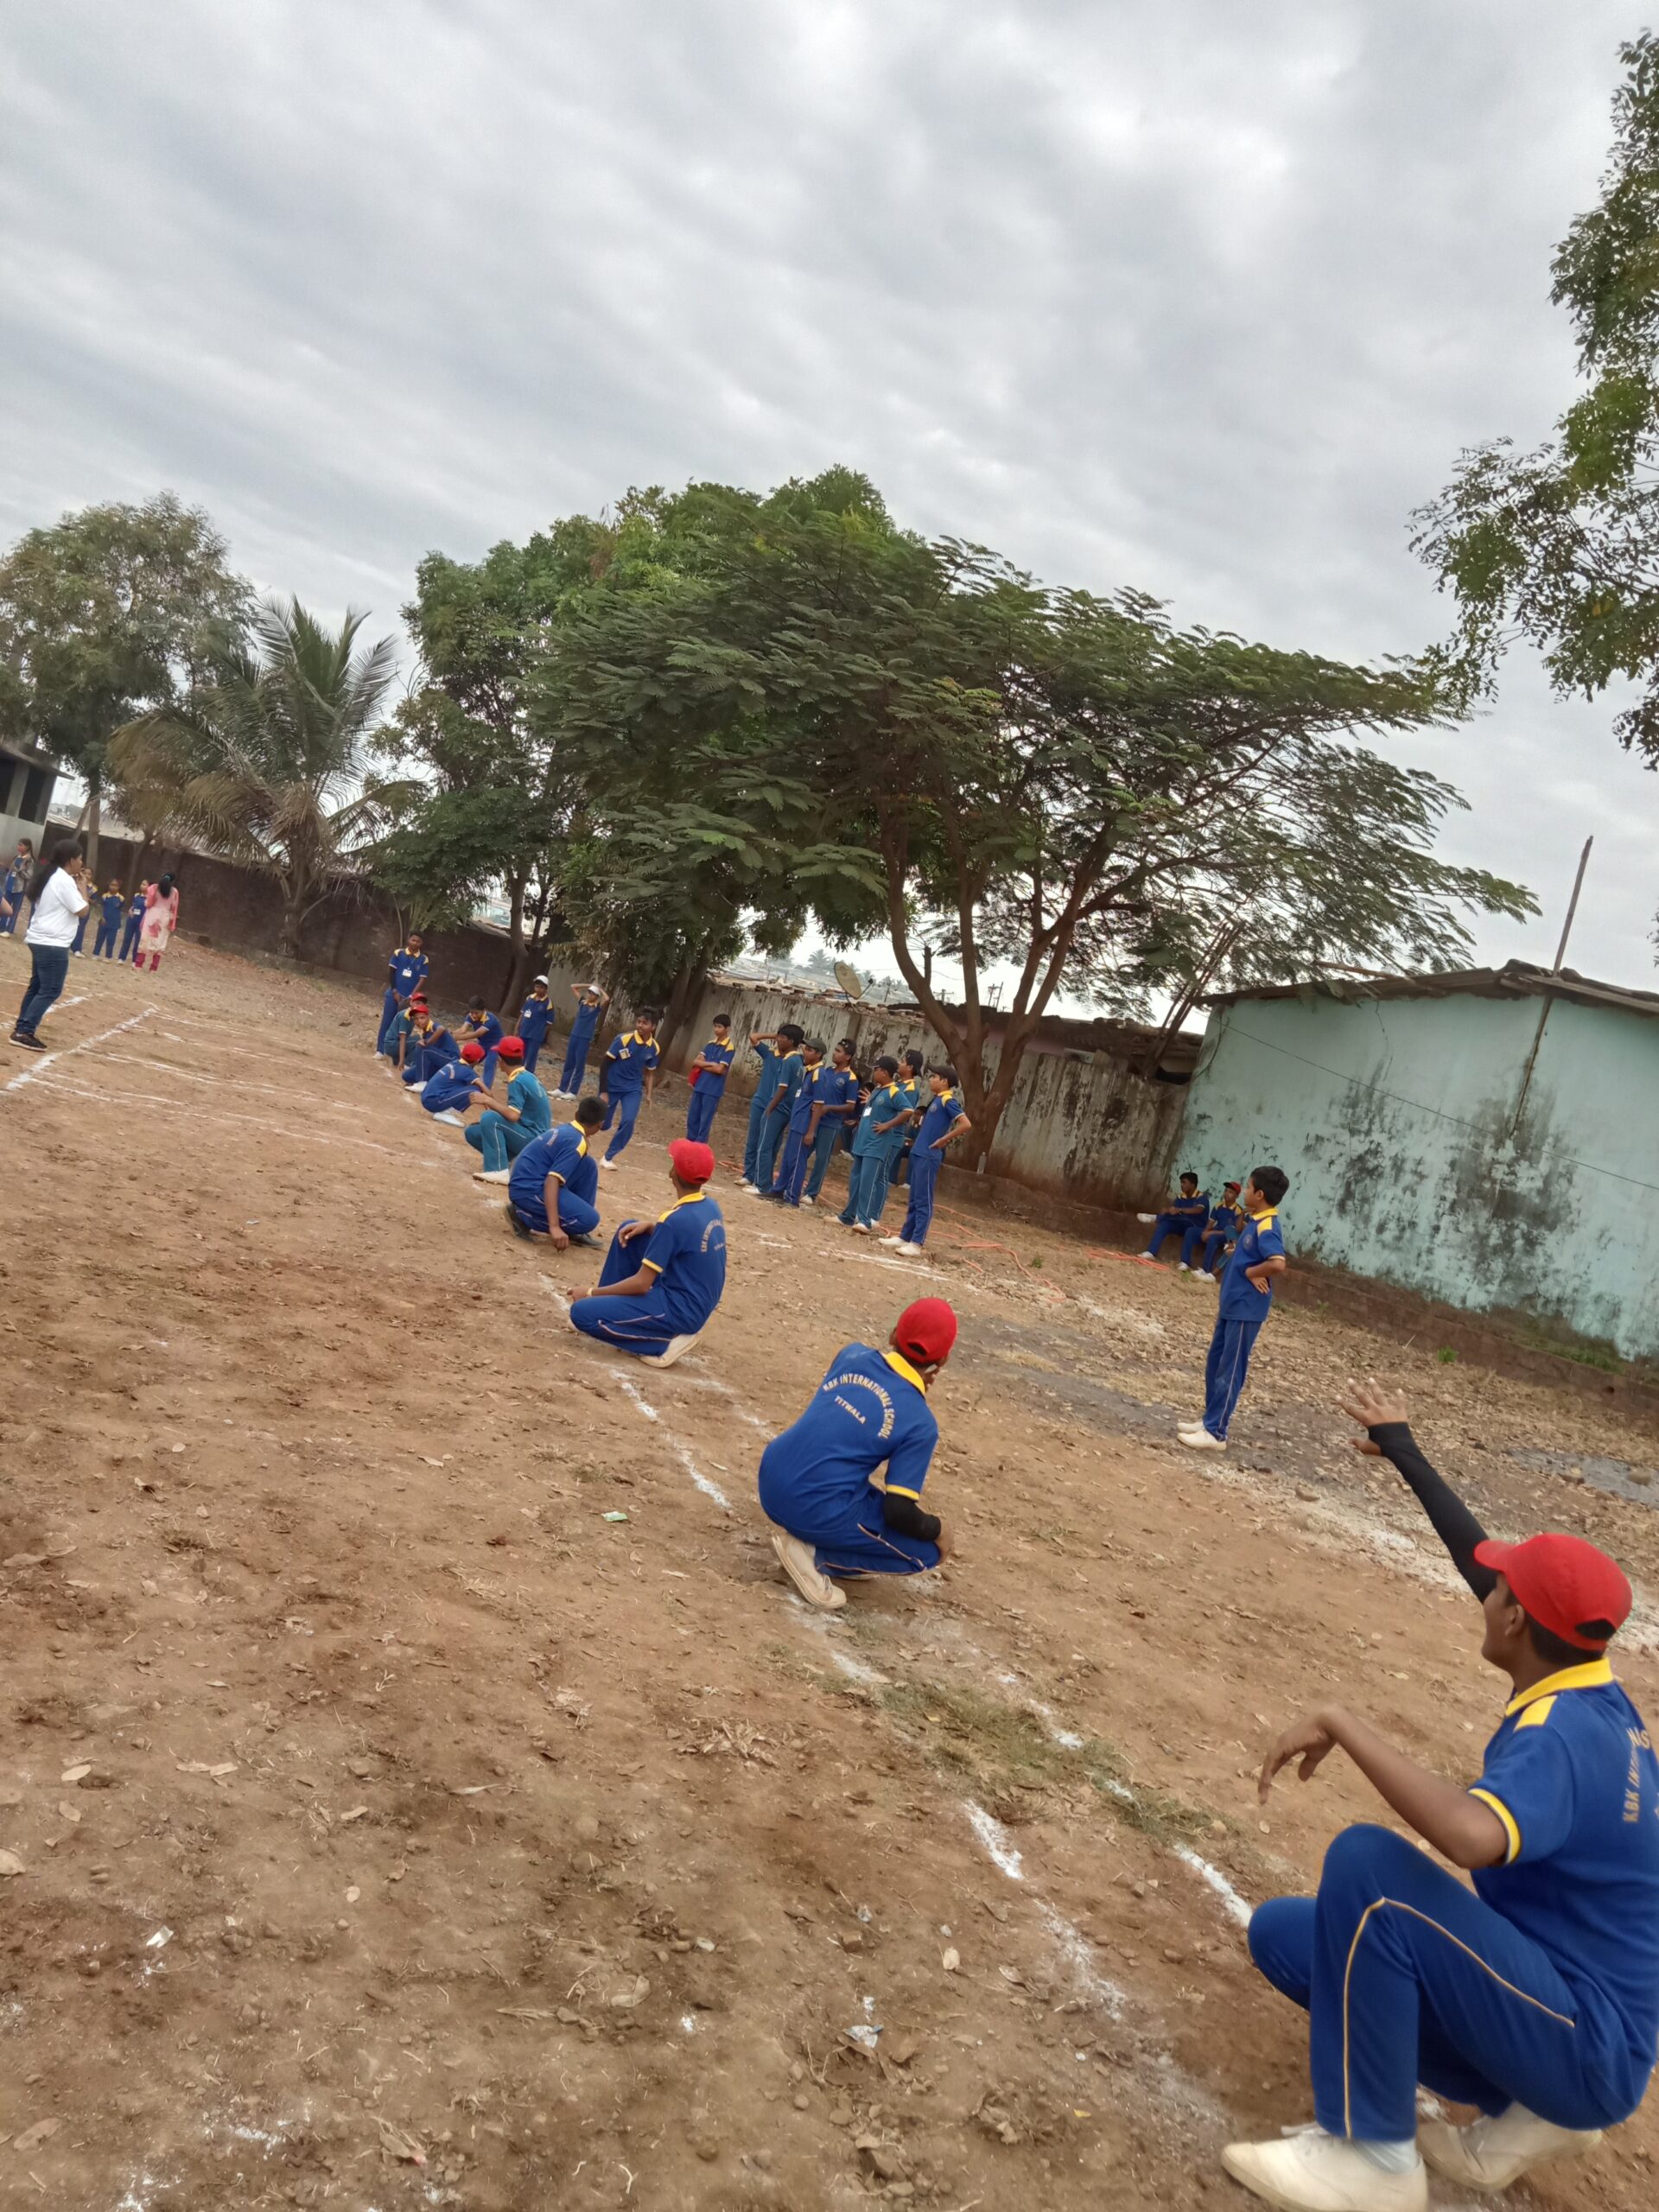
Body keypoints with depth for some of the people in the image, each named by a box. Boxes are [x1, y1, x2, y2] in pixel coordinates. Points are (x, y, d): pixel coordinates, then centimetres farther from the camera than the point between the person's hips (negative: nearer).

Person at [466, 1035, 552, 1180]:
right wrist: (486, 1121, 9)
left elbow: (513, 1115, -31)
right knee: (473, 1132, 10)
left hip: (532, 1139, -9)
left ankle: (499, 1170, -26)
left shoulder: (517, 1081, -19)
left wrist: (488, 1100, -22)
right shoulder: (525, 1076, 9)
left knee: (489, 1118, -28)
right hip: (532, 1137, 9)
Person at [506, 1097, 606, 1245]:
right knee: (589, 1219, -16)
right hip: (528, 1190, -10)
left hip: (525, 1181, 10)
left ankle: (574, 1231, 12)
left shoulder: (564, 1129, 12)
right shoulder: (577, 1142, -16)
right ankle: (523, 1217, -8)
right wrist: (554, 1226, -34)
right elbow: (552, 1181, -27)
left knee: (587, 1166, 9)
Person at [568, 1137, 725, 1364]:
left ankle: (665, 1342, -8)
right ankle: (610, 1304, 22)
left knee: (581, 1312, -14)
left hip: (680, 1309, -9)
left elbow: (641, 1283, -20)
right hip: (699, 1302, 9)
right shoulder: (710, 1206, 1)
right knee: (629, 1231, 15)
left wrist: (592, 1293, -6)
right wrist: (650, 1226, 5)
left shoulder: (675, 1218, -23)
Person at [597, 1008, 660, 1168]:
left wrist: (648, 1094, 1)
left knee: (629, 1122, -18)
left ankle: (608, 1157, 0)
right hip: (612, 1087, -2)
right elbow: (606, 1064, -14)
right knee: (602, 1123, 6)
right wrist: (603, 1092, -15)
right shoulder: (624, 1039, -20)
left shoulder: (654, 1048, -8)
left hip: (633, 1089, 2)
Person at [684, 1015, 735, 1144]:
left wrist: (703, 1065, -4)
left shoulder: (728, 1048, -8)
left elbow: (720, 1069, -16)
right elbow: (696, 1061, 5)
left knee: (705, 1122, -2)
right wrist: (711, 1064, -11)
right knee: (692, 1119, 10)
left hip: (713, 1090, -6)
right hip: (700, 1086, 7)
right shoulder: (711, 1043, 11)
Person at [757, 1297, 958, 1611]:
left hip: (770, 1484, 7)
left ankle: (801, 1533, 12)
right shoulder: (920, 1423, -11)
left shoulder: (852, 1354, 4)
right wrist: (938, 1529, 8)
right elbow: (898, 1512, -12)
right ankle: (814, 1555, -3)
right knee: (929, 1549, 9)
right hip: (816, 1512, -7)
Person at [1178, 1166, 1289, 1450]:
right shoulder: (1254, 1223, 11)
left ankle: (1215, 1433, 4)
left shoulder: (1267, 1227, -20)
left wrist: (1251, 1272, -19)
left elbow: (1278, 1264, -35)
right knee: (1215, 1366, 16)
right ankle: (1209, 1421, 27)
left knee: (1229, 1372, -2)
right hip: (1233, 1306, 10)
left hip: (1246, 1311, -10)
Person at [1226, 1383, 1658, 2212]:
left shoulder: (1560, 1736, -27)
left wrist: (1342, 1723, -38)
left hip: (1587, 2048, -9)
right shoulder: (1592, 1692, 1)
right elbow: (1484, 1560, 15)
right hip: (1572, 2020, 9)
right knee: (1285, 1931, 7)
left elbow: (1471, 1836, -49)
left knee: (1366, 1862, -29)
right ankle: (1528, 2109, 8)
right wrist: (1406, 1454, 23)